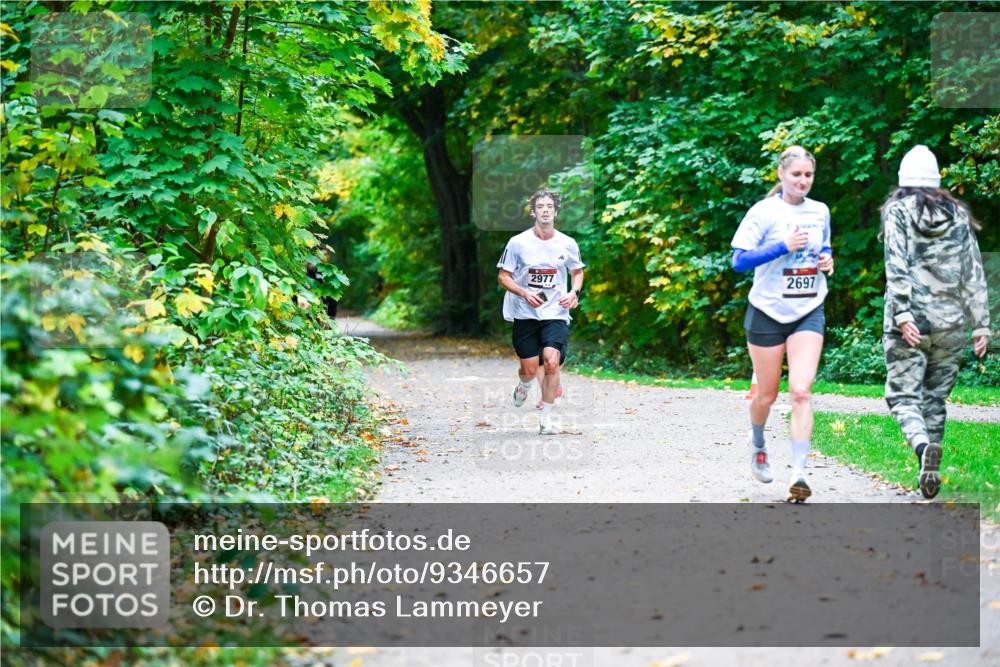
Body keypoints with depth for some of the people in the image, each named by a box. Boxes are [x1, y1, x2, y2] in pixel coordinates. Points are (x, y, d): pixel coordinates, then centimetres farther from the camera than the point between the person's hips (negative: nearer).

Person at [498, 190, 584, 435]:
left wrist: (574, 292, -2)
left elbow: (578, 271, 18)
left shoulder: (567, 244, 1)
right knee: (529, 369, 2)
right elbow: (503, 277, 0)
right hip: (525, 314, 0)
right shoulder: (518, 243, -4)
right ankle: (523, 386, 42)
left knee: (552, 362, -18)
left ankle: (546, 419, -6)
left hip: (556, 313, 0)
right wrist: (525, 293, -16)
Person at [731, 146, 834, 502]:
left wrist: (828, 260, 2)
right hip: (768, 312, -2)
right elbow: (739, 260, -14)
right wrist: (784, 246, -21)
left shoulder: (820, 212, 6)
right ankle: (758, 445, 42)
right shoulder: (764, 212, -8)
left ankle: (798, 474, -17)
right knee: (767, 395, 9)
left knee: (801, 390, -14)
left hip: (808, 312, 3)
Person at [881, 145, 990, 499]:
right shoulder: (959, 216, 10)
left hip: (910, 321, -3)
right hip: (950, 322, 3)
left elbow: (897, 267, -11)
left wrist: (901, 314, -16)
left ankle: (924, 447, -27)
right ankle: (930, 471, 9)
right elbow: (973, 273, 7)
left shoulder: (897, 211, 1)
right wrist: (981, 323, 6)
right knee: (935, 397, 13)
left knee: (902, 395, 0)